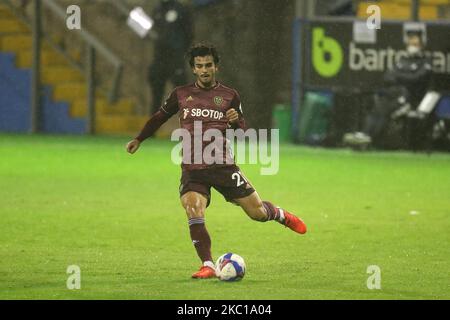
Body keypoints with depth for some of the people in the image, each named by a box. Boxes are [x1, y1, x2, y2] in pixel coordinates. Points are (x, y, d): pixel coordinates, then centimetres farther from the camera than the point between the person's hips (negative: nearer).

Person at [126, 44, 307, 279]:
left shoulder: (230, 96, 6)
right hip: (192, 168, 0)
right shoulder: (181, 94, 9)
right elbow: (160, 117, 23)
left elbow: (242, 133, 9)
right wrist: (139, 139, 20)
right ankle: (207, 266, -17)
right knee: (193, 213, -22)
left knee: (257, 212, 2)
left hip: (223, 165, 0)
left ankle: (280, 215, 37)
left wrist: (235, 121, -13)